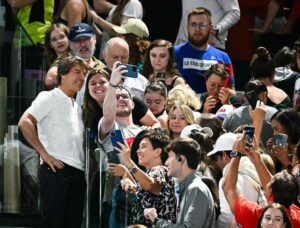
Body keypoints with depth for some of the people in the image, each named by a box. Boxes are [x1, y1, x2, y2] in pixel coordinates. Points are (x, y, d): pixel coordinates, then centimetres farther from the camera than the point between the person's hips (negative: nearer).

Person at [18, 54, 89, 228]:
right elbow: (25, 122, -15)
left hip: (78, 173, 8)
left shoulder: (77, 107, 23)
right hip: (57, 170, -8)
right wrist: (44, 153, -16)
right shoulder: (48, 98, -1)